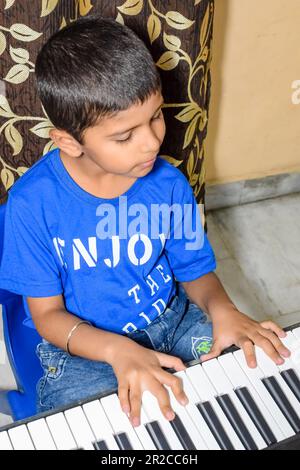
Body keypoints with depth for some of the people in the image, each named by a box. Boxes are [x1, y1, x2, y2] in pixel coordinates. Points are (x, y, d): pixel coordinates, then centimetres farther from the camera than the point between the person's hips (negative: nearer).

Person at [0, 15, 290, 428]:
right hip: (83, 345, -2)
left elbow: (196, 271, 4)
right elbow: (47, 313, -11)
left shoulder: (169, 183, -10)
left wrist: (221, 308, -20)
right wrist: (118, 350, -29)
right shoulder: (33, 203, -18)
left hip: (172, 321, 3)